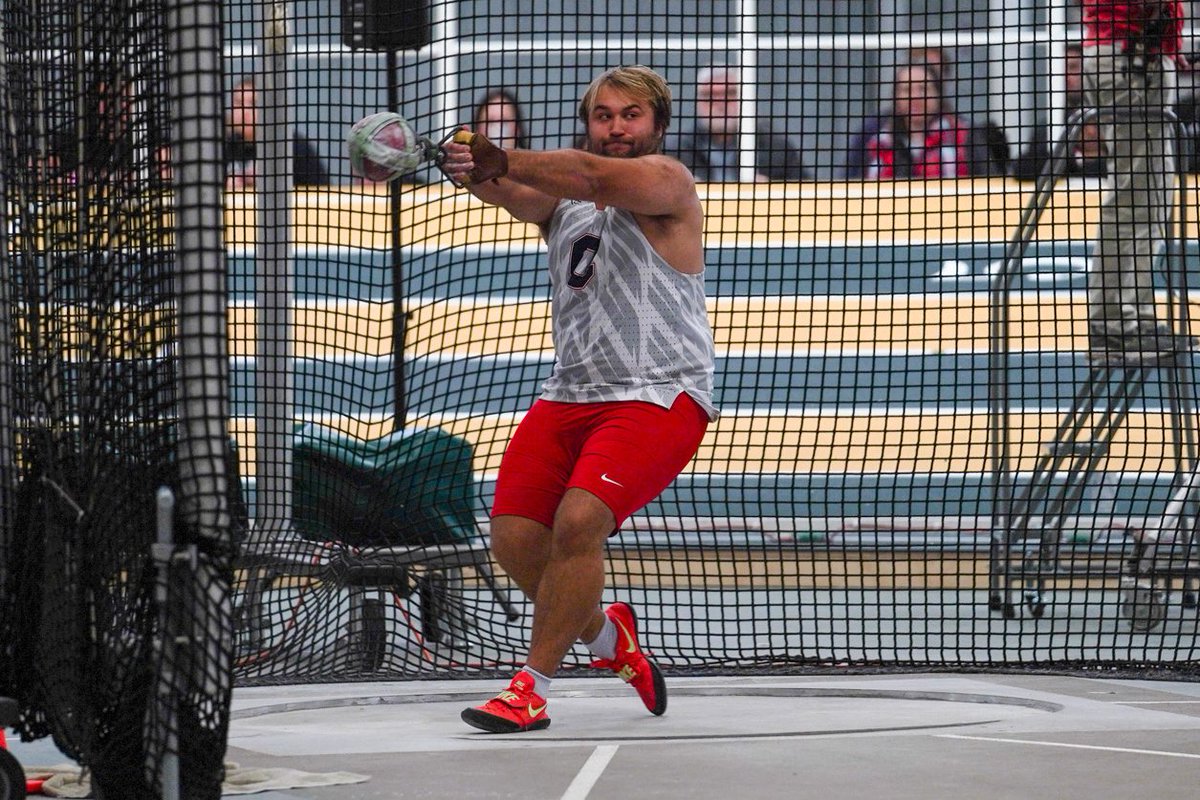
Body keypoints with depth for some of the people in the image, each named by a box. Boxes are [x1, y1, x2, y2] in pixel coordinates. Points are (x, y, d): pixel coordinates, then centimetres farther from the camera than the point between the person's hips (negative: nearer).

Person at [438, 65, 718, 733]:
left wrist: (502, 162, -39)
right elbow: (518, 196, -9)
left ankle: (533, 688, -16)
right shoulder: (559, 196, 14)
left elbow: (593, 176, -24)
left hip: (657, 395, -7)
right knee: (516, 538, -4)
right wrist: (478, 175, -34)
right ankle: (606, 635, 26)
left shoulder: (667, 182, -3)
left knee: (579, 521, -25)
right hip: (569, 395, 7)